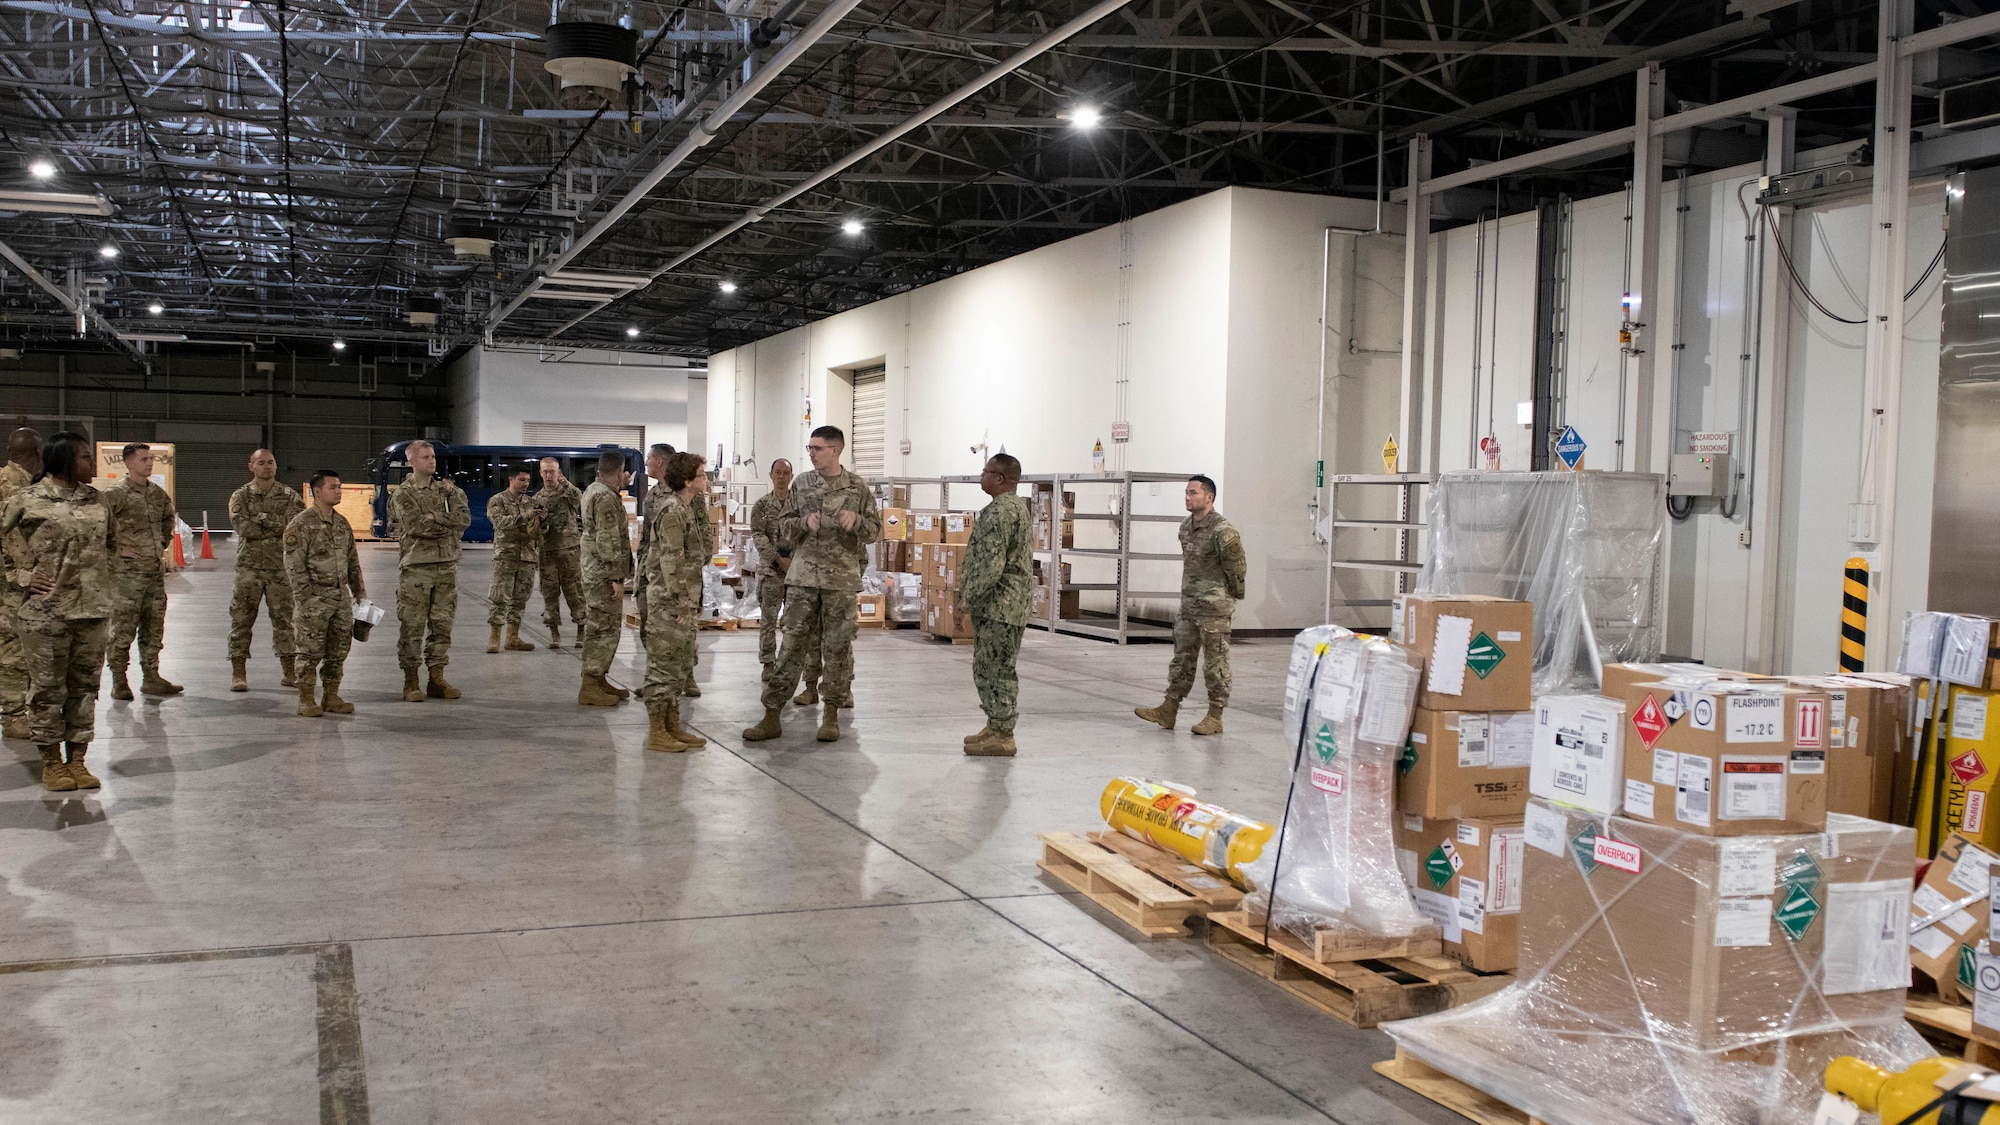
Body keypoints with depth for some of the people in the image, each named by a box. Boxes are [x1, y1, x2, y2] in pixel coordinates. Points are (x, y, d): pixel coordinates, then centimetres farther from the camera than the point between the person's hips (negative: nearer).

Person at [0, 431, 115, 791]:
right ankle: (51, 763, 13)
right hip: (46, 611, -5)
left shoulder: (96, 500, 9)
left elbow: (111, 542, 23)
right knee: (48, 687, 3)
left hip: (93, 609, 5)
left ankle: (77, 759, 18)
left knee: (85, 685, 9)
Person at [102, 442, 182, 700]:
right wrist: (115, 548, -12)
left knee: (153, 627, 11)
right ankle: (119, 682, 4)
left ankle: (151, 677, 19)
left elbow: (168, 517, 31)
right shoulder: (115, 494, -9)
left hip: (156, 570, 7)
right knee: (124, 628, -3)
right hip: (127, 572, -7)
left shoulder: (158, 493, 12)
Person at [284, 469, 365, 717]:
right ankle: (306, 699, 7)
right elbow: (294, 565, -12)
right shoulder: (300, 525, -9)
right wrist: (305, 598, -15)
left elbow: (352, 560, 20)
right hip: (314, 599, -6)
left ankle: (331, 697, 19)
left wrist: (359, 589, 16)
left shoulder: (342, 523, 12)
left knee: (339, 650, 9)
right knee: (311, 651, -3)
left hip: (341, 598, 7)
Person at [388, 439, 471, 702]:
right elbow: (418, 526, -16)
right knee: (412, 626, -1)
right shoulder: (403, 495, -1)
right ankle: (411, 682, 6)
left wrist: (434, 518, -11)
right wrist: (449, 522, -8)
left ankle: (437, 679, 13)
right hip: (416, 567, -4)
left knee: (442, 624, 6)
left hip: (447, 566, 4)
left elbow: (465, 519, 1)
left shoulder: (446, 488, 13)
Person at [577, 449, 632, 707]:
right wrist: (616, 577, -21)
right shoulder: (606, 498, -18)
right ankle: (589, 688, -5)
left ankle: (598, 679, 23)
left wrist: (621, 485, 32)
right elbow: (608, 541, -22)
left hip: (594, 571, 10)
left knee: (599, 628, 16)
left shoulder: (594, 490, 14)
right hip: (604, 575, -10)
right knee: (605, 628, -7)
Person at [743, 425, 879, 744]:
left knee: (837, 648, 5)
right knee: (791, 645, 0)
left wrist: (857, 520, -16)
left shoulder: (857, 488, 2)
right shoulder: (802, 484, 7)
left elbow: (875, 531, 4)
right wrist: (804, 522, -9)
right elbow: (783, 524, 11)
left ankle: (831, 714, 18)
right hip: (802, 577, 1)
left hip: (841, 579, -1)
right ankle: (772, 715, 2)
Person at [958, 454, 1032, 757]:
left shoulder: (1000, 511, -18)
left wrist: (968, 597, -15)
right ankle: (996, 728, 23)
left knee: (994, 669, -5)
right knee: (995, 668, 16)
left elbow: (991, 564, -24)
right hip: (1007, 603, 11)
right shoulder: (1017, 505, 16)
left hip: (997, 604, -11)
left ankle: (1002, 736, 0)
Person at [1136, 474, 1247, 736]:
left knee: (1215, 662, 0)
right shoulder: (1186, 526, 9)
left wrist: (1233, 596, -1)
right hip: (1188, 605, 8)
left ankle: (1215, 717, 7)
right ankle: (1168, 710, 17)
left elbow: (1237, 567, -12)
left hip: (1214, 608, -8)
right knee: (1182, 658, 11)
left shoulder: (1222, 531, -17)